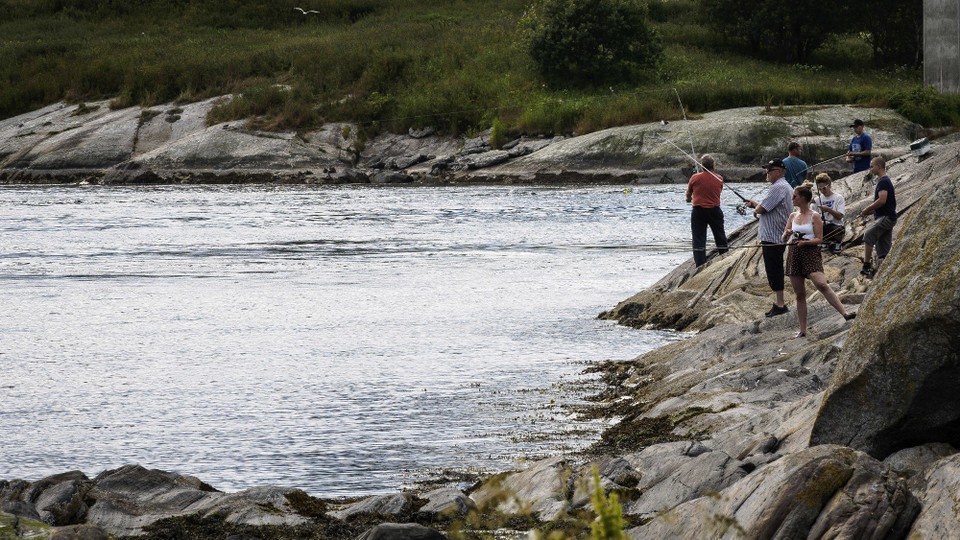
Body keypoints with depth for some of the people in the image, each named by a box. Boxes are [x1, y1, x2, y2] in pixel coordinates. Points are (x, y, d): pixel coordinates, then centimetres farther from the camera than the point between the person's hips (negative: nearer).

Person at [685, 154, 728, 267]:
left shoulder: (695, 178, -7)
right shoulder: (719, 179, -4)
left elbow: (688, 194, 8)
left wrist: (689, 198, 31)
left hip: (698, 211, -1)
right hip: (715, 210, 1)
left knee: (698, 238, 2)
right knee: (720, 237, 13)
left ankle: (700, 264, -1)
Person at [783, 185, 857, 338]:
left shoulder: (814, 216, -3)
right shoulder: (793, 216, 13)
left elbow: (819, 239, -6)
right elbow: (783, 239, 14)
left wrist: (805, 242, -22)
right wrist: (786, 234, -8)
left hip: (811, 252, -5)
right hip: (794, 255, 5)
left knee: (822, 284, -25)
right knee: (799, 294, 6)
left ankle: (844, 313, -28)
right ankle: (802, 330, 11)